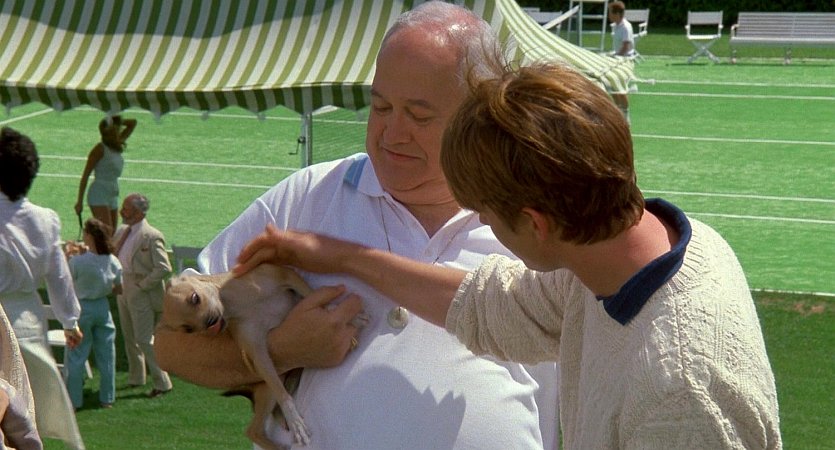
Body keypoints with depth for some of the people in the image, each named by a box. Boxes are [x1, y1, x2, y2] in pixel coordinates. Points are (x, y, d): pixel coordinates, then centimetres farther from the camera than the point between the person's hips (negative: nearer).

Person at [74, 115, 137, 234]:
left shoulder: (117, 147, 11)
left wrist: (119, 121, 2)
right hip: (99, 196, -8)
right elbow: (85, 175, -7)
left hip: (113, 197, 8)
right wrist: (80, 201, -10)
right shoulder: (101, 149, -9)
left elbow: (132, 123, 21)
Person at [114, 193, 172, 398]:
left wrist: (142, 285, -19)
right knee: (129, 337, 18)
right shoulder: (122, 231, 6)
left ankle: (162, 383, 2)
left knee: (144, 339, -6)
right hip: (124, 293, 8)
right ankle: (136, 377, 32)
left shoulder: (151, 237, -19)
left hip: (142, 296, -8)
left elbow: (164, 268, -24)